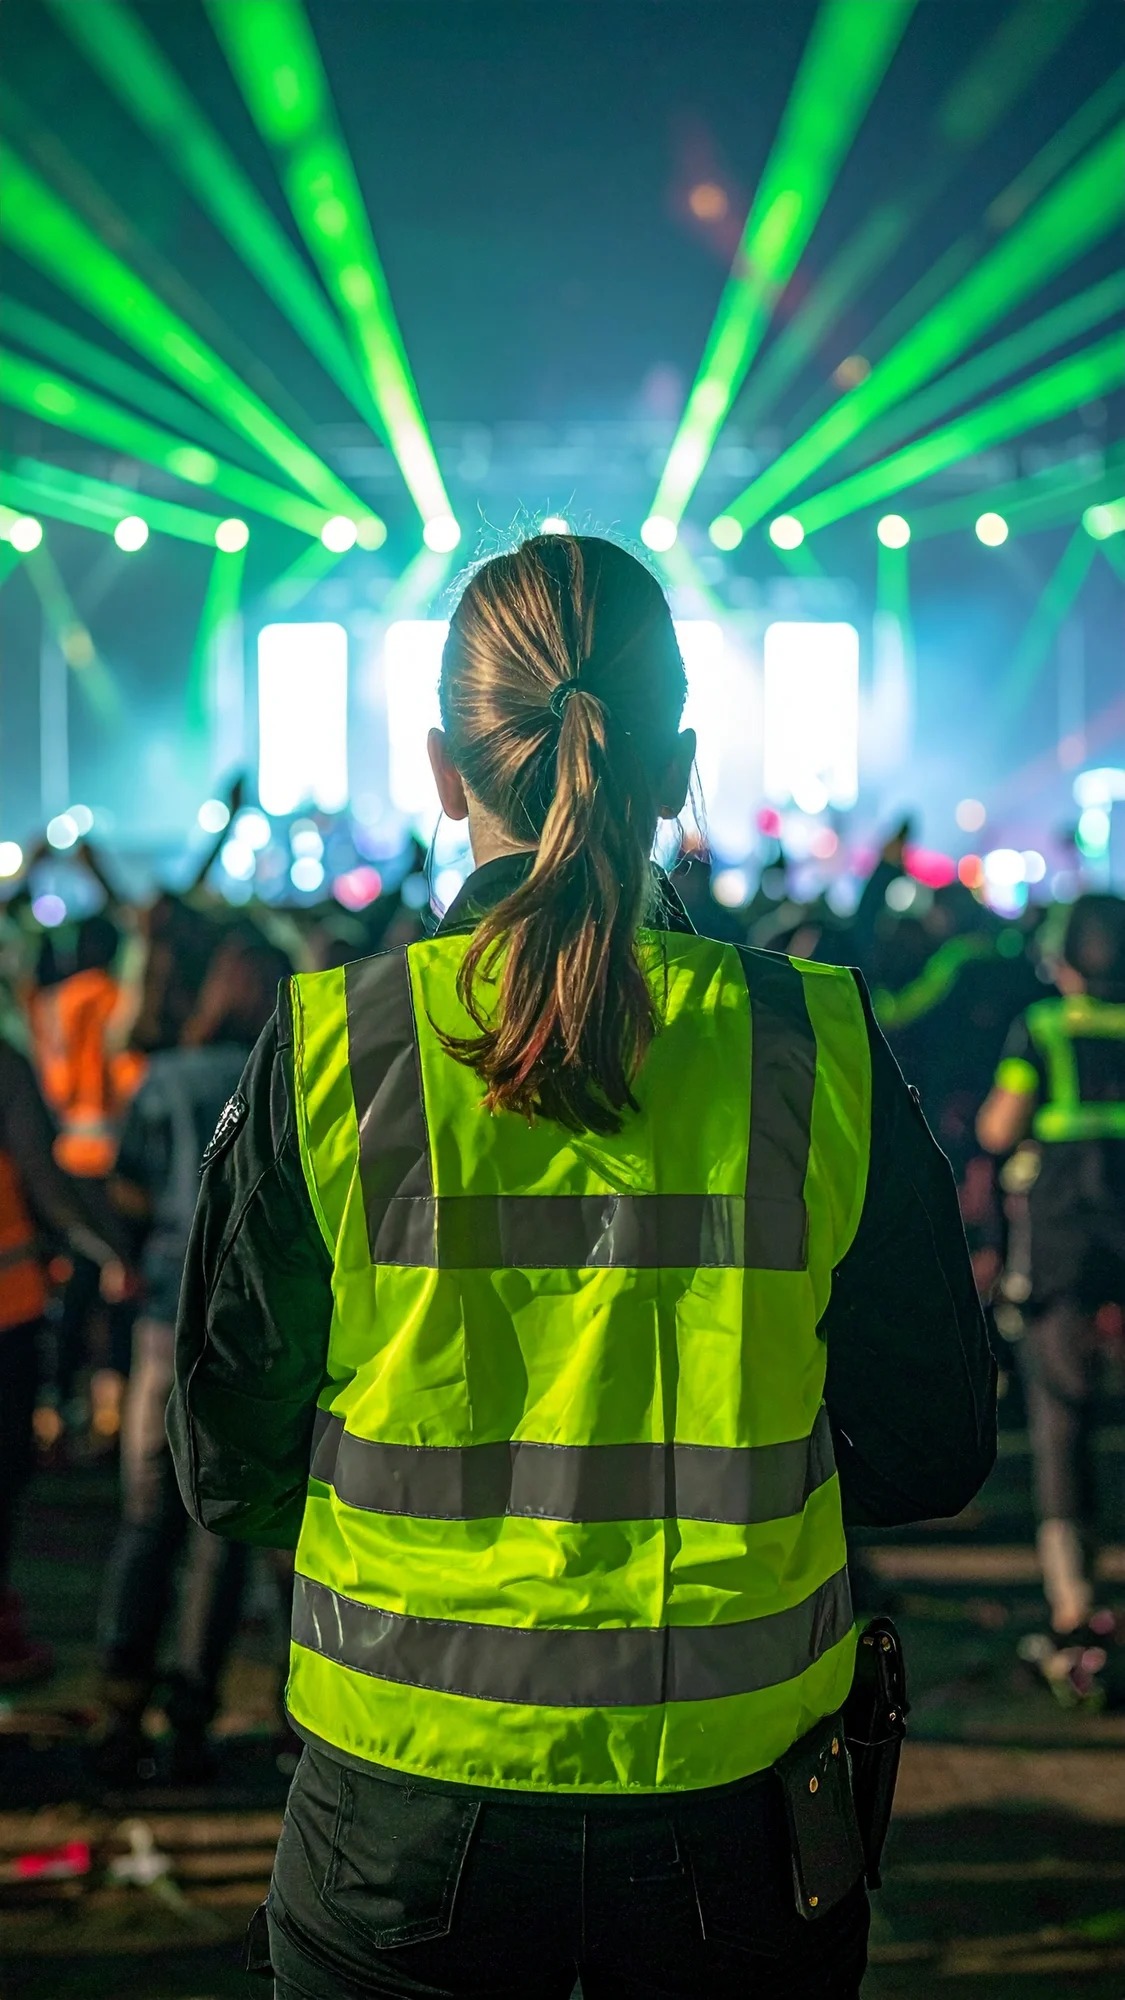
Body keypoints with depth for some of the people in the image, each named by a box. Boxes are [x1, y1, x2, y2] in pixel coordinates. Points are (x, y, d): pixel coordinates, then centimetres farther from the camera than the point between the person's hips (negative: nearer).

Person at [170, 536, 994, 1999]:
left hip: (409, 1816, -1)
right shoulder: (818, 1046, -9)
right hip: (736, 1804, 1)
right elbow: (933, 1454, 0)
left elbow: (228, 1467, -2)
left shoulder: (331, 1044, -10)